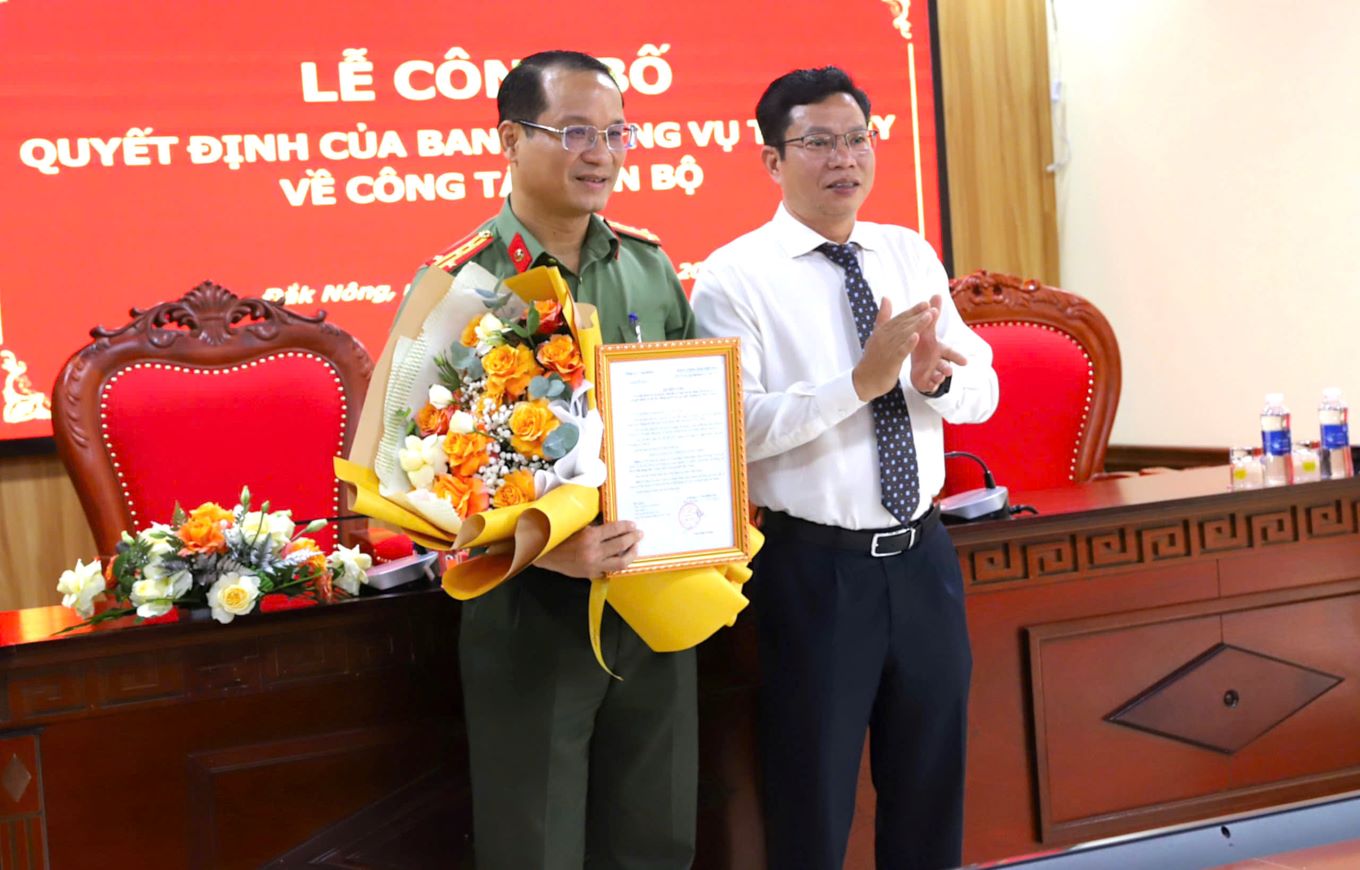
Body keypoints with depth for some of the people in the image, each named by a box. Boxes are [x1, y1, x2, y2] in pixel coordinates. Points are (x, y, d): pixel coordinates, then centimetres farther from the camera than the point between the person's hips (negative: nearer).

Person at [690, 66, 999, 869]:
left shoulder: (911, 254, 7)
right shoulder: (735, 277, -10)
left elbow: (983, 390, 3)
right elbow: (731, 428, -21)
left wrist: (935, 378, -19)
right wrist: (860, 381, -29)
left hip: (923, 555, 5)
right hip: (817, 566, -5)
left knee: (932, 782, 19)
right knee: (814, 800, 9)